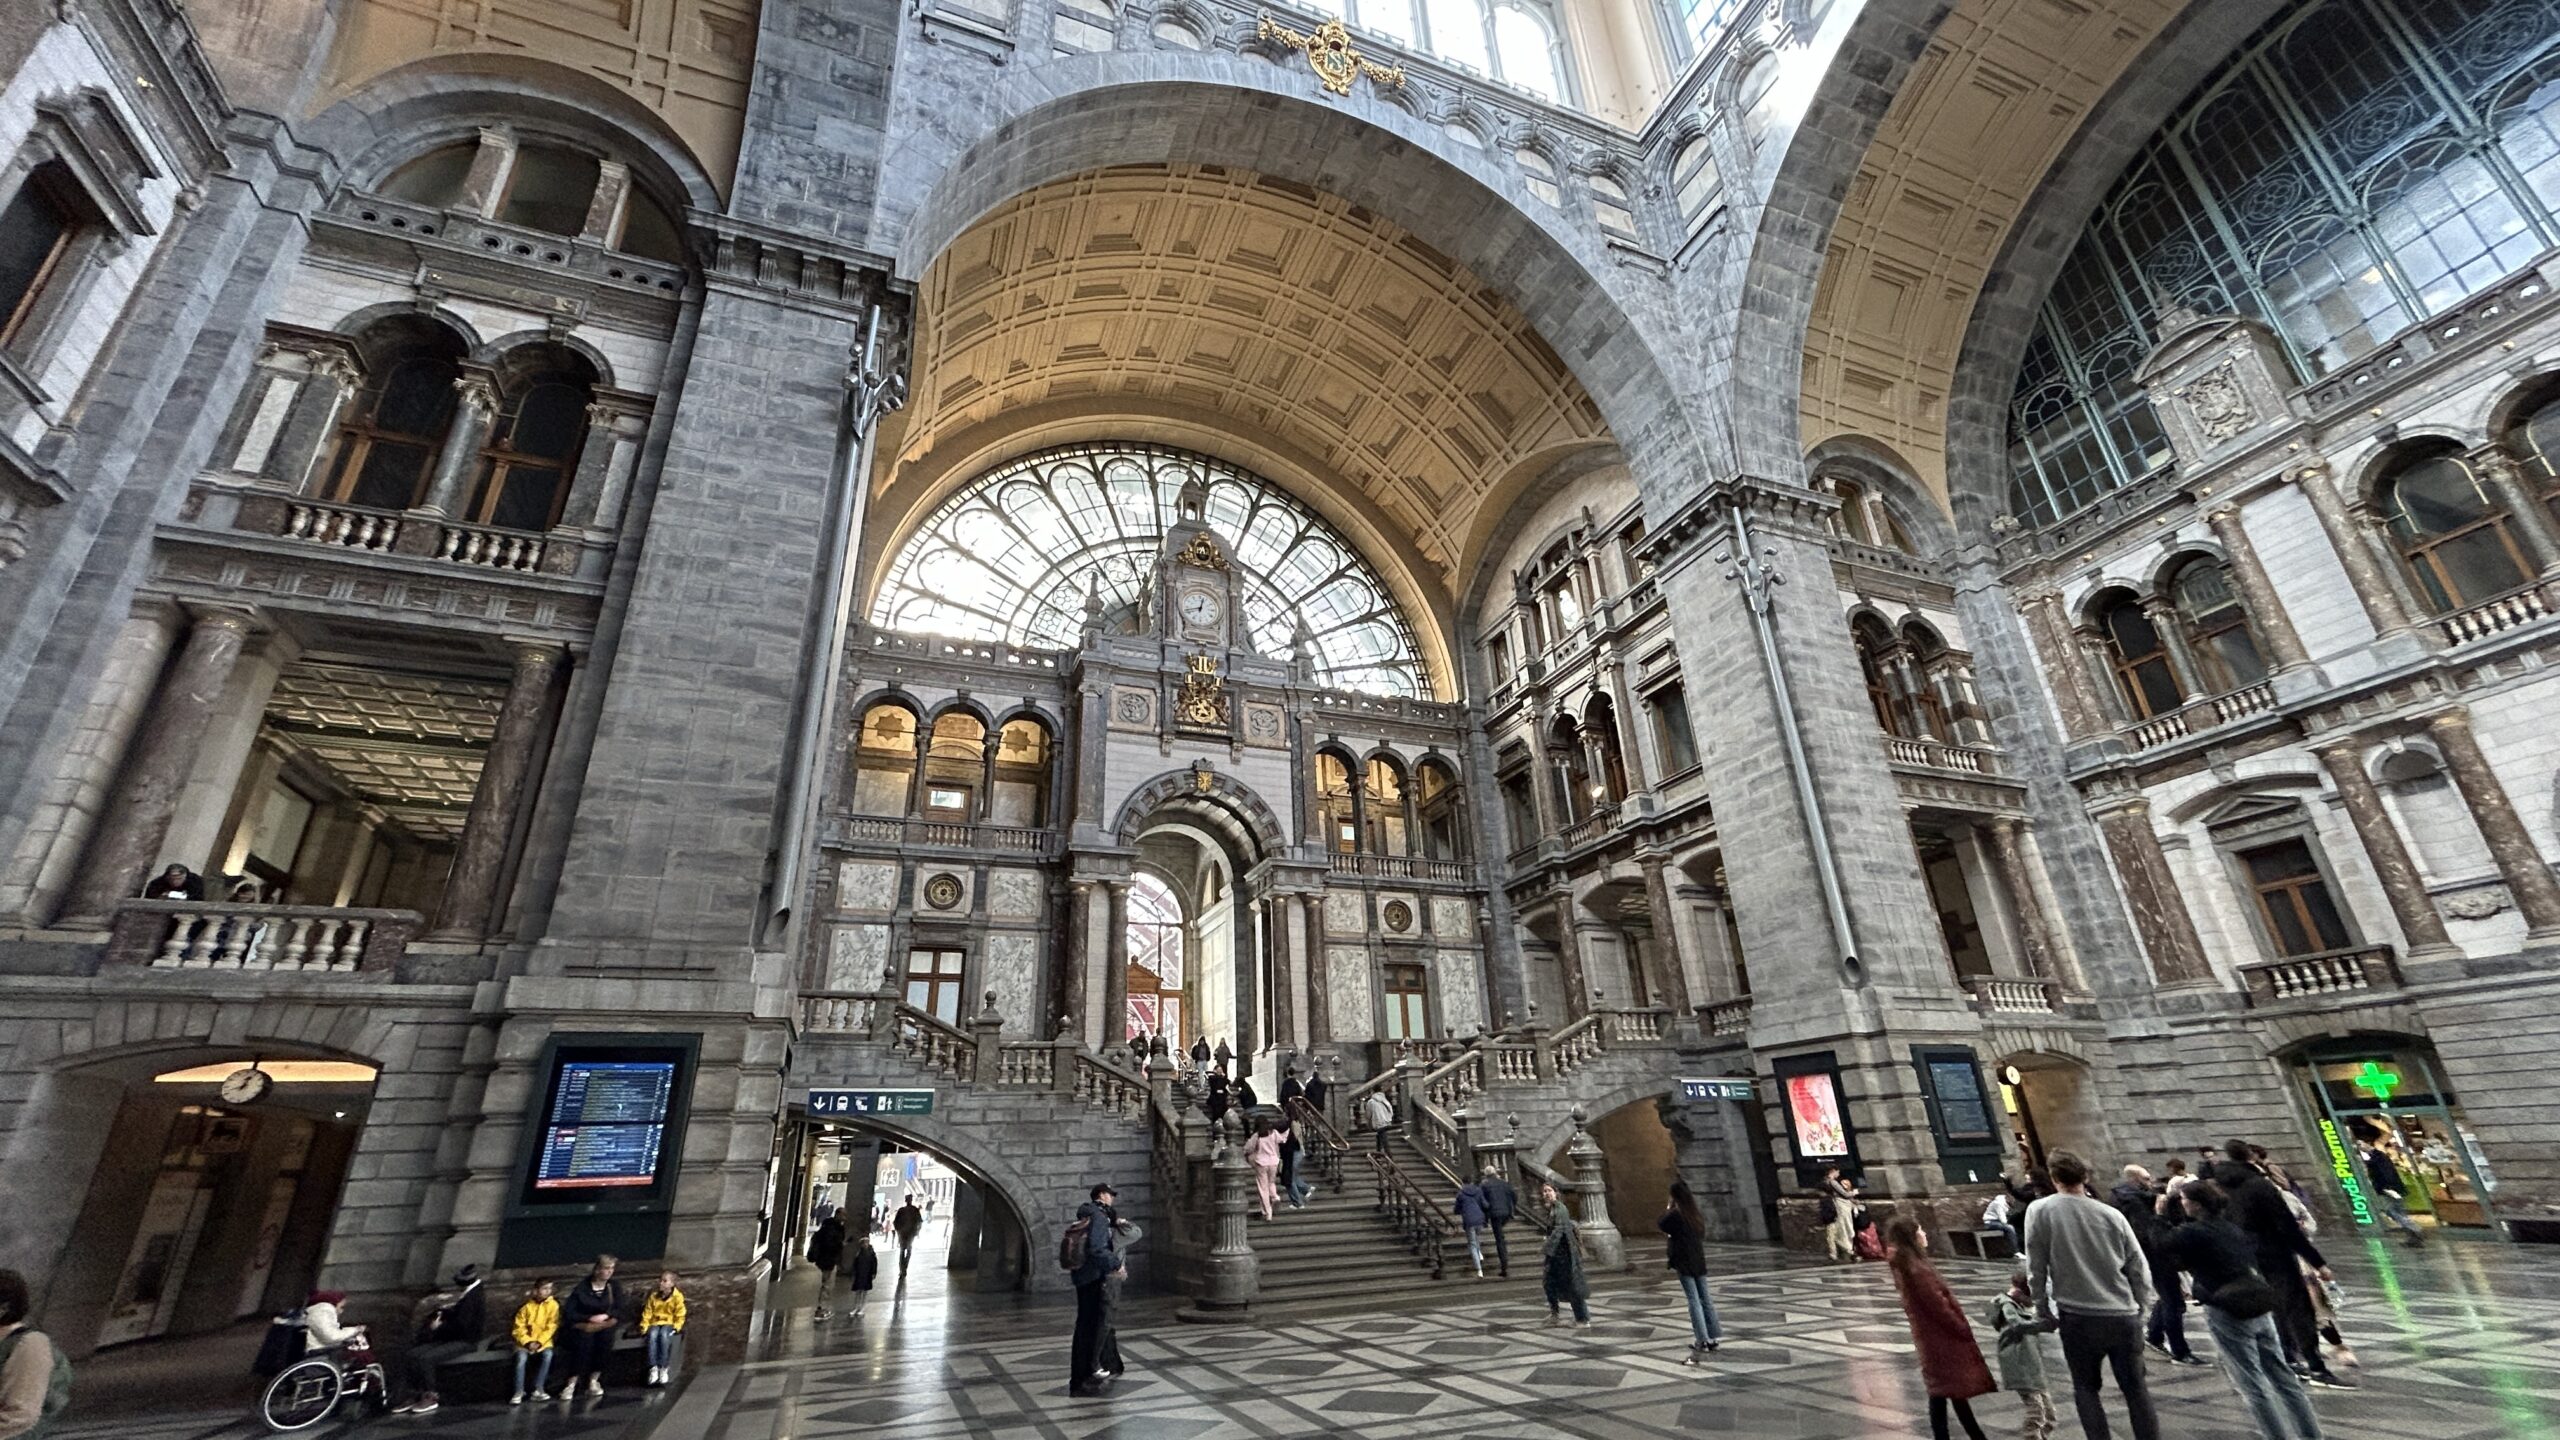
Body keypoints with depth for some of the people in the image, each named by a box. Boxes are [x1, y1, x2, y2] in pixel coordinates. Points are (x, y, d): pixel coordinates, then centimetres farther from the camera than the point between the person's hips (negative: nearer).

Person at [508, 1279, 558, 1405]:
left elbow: (551, 1327, -6)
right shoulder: (527, 1306, -7)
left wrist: (539, 1342, -17)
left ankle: (538, 1390, -21)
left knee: (548, 1354, -29)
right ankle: (519, 1392, -16)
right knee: (521, 1357, -30)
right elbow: (518, 1328, -5)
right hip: (525, 1341, 0)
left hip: (543, 1341, 0)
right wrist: (528, 1342, -18)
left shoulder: (553, 1305, -5)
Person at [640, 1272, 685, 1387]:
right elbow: (647, 1313, 9)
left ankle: (664, 1368, -29)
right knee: (652, 1335, -33)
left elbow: (680, 1315, 0)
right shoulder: (653, 1296, 8)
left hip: (669, 1323, -3)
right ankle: (653, 1367, -32)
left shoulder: (677, 1297, -1)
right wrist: (644, 1326, -6)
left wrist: (676, 1327, -14)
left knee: (664, 1334, -36)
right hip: (655, 1323, 3)